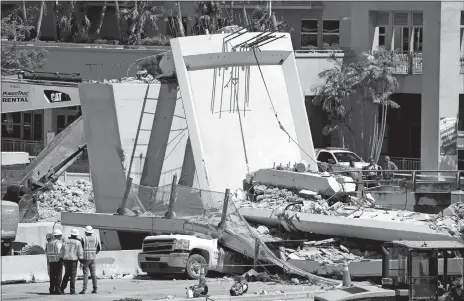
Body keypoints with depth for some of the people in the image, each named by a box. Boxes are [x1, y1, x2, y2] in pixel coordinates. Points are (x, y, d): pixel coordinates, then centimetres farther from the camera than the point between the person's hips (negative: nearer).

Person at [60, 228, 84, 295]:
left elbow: (62, 250, 6)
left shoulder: (66, 241, 9)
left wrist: (62, 258, 11)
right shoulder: (78, 242, -2)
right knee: (73, 276, 0)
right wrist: (81, 260, 0)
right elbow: (80, 252, -6)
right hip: (73, 259, -4)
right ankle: (72, 291, -2)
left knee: (66, 274, 16)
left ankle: (62, 289, 10)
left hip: (66, 259, 4)